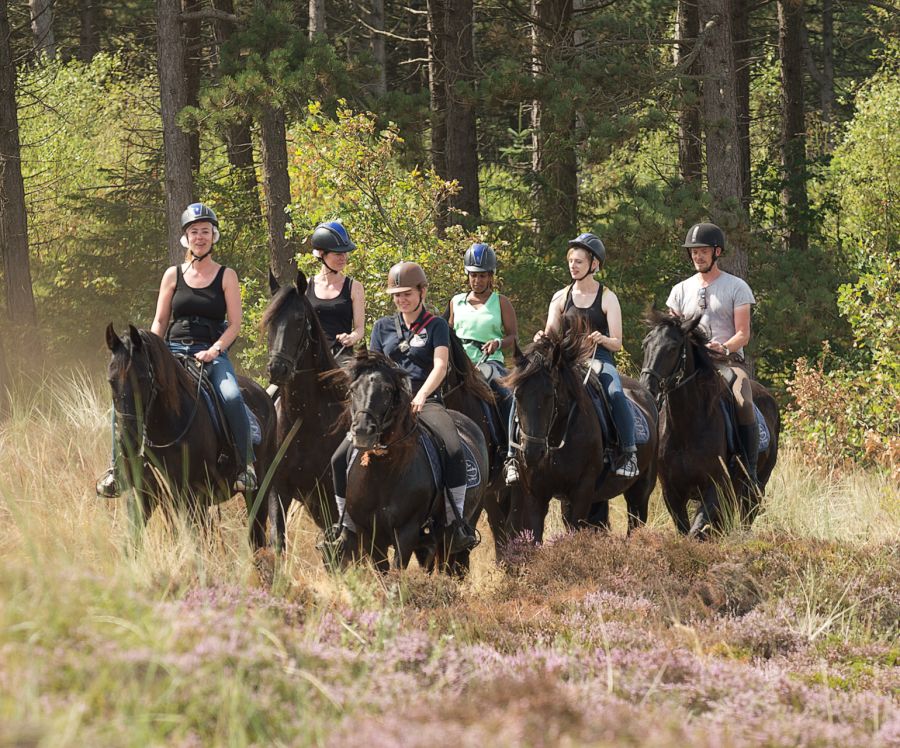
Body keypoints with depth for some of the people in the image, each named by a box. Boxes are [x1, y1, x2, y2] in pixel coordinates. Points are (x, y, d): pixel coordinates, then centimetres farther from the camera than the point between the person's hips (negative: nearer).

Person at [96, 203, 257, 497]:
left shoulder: (226, 276, 6)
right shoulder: (173, 275, 11)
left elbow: (234, 324, 1)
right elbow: (160, 321, 12)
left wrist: (213, 351, -15)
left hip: (212, 355, -2)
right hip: (174, 352, 2)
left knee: (231, 397, -33)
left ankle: (245, 465, -18)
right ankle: (118, 465, -14)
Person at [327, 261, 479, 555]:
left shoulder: (436, 325, 8)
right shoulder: (383, 327, 18)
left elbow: (440, 365, -5)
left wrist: (420, 396, -22)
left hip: (425, 401, -3)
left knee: (455, 451, -33)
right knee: (340, 459, -14)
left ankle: (456, 523, -27)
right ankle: (347, 527, -2)